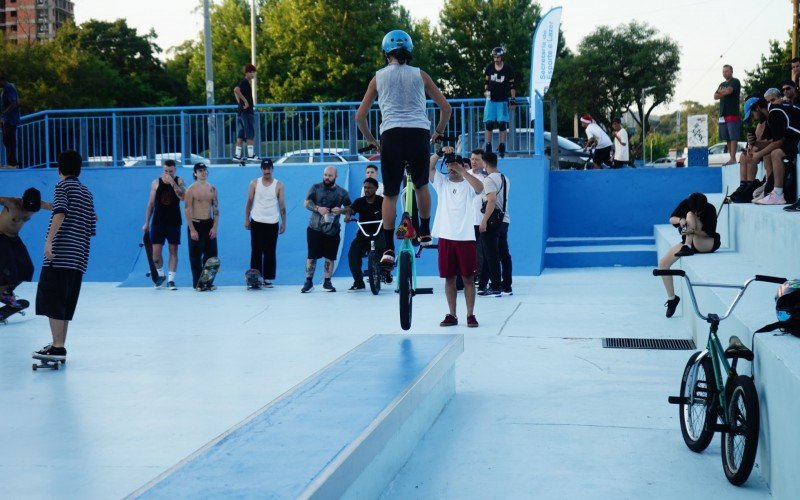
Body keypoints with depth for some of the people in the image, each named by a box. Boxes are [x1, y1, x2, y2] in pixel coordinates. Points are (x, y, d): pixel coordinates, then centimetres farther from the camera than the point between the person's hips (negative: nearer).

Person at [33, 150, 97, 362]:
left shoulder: (63, 186, 0)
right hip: (79, 257, 7)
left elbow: (60, 213, -19)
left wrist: (49, 241, -26)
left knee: (51, 300, -7)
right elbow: (92, 228, 18)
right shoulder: (87, 193, 20)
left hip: (59, 253, -7)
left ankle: (58, 347, -14)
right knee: (65, 303, 12)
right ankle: (60, 346, 12)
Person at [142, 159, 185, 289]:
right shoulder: (156, 183, 3)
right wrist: (146, 222, 4)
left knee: (173, 250, 1)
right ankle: (160, 275, 22)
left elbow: (183, 197, -19)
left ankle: (171, 279, 7)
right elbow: (150, 203, 7)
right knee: (155, 252, -2)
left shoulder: (179, 181, 0)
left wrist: (172, 182, -24)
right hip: (158, 222, 1)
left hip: (174, 222, -1)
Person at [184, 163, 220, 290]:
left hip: (209, 224, 4)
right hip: (196, 224, -4)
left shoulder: (212, 188, 6)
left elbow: (216, 209, 7)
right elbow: (187, 210, -10)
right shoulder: (191, 189, -7)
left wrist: (215, 227, -2)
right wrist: (192, 229, -16)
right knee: (196, 256, 0)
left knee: (211, 254, 5)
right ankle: (197, 283, 6)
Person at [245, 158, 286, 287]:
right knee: (256, 252, 3)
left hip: (272, 223, 0)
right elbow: (249, 202, 6)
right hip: (257, 222, 1)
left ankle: (268, 279, 6)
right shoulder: (254, 183, 3)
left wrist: (284, 222, 0)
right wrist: (246, 219, 2)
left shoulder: (278, 185, 1)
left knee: (270, 253, 1)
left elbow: (282, 205, 3)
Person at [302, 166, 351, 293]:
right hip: (315, 229, -1)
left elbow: (349, 208, 10)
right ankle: (308, 282, 6)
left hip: (333, 231, 1)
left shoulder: (342, 192, 6)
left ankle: (327, 282, 17)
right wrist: (318, 208, -19)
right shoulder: (316, 188, 3)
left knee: (329, 257, 4)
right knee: (312, 256, -1)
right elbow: (307, 203, -1)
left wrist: (341, 210, -12)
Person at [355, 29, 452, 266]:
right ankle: (425, 233, 29)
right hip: (419, 133, 0)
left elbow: (360, 116, 12)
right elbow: (446, 108, 12)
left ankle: (388, 249, -3)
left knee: (390, 194, 5)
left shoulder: (378, 77, 12)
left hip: (391, 135, 0)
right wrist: (438, 133, 25)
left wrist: (370, 139, 24)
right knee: (421, 185, 24)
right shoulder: (419, 75, 12)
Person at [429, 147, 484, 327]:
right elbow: (427, 167, -3)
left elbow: (480, 188, -19)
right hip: (445, 237, 2)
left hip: (466, 238, -2)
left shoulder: (468, 184, 4)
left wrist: (462, 171, -22)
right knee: (449, 278, 6)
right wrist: (440, 152, -16)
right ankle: (452, 315, 13)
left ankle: (470, 315, 7)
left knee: (468, 278, 1)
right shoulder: (442, 183, 10)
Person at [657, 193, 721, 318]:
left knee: (690, 215, -27)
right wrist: (680, 220, -34)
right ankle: (672, 297, 0)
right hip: (688, 242, 5)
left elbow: (709, 233, -22)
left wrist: (693, 231, -40)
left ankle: (687, 247, -31)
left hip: (708, 243, -5)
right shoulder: (685, 204, -11)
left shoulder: (710, 210, -19)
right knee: (662, 263, -12)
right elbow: (671, 219, -11)